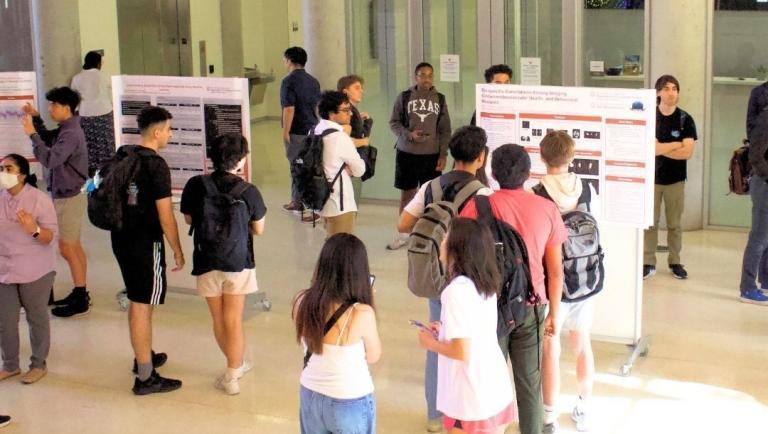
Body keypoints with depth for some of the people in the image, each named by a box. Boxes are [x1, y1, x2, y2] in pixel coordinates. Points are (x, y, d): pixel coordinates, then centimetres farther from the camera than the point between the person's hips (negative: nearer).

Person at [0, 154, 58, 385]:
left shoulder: (39, 199, -14)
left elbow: (51, 236, -15)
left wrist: (34, 230, -33)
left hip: (35, 271, -4)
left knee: (37, 318, 11)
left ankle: (39, 364, 26)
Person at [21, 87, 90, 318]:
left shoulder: (71, 134, -24)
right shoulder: (65, 129, 6)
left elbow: (50, 159, -33)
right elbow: (48, 140, 20)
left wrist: (32, 133, -29)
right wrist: (36, 119, 7)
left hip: (68, 199, -10)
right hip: (68, 196, 10)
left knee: (67, 249, -3)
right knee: (74, 247, 16)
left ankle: (81, 300, 5)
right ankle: (80, 294, 25)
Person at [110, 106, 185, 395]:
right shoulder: (156, 165, -18)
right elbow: (165, 215, -18)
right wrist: (177, 251, -8)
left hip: (121, 237, 8)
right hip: (145, 243, -8)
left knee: (137, 302, 22)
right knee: (142, 306, -3)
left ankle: (144, 357, 38)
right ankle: (146, 377, 4)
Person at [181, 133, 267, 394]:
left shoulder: (195, 186, -11)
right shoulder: (248, 192, -15)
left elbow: (189, 219, 5)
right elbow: (258, 229, -3)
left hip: (206, 262, 2)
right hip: (238, 263, -2)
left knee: (218, 319, 18)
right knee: (234, 320, 8)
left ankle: (237, 364, 34)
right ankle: (232, 376, 14)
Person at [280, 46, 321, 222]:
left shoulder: (289, 81, -13)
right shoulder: (313, 81, 10)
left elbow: (289, 109, -19)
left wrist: (285, 132, -14)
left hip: (297, 132, -8)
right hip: (313, 131, 8)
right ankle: (297, 202, 33)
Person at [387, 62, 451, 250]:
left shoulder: (439, 99, 3)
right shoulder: (404, 97, 0)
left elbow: (445, 130, 4)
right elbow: (394, 122, 1)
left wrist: (443, 154, -3)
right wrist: (409, 134, -15)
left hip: (432, 155, 1)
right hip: (407, 153, 0)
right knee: (406, 194, 7)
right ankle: (402, 234, 18)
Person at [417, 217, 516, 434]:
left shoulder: (457, 291, -22)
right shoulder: (486, 284, 3)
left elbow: (462, 352, -22)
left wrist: (431, 343, -7)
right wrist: (446, 329, 14)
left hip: (473, 401, -8)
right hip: (497, 391, 8)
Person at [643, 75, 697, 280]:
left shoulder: (685, 120, -1)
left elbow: (687, 153, -9)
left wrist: (661, 148, -12)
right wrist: (676, 144, -8)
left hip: (675, 179, 1)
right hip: (651, 177, -1)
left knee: (674, 224, 7)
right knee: (650, 223, 0)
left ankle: (675, 262, 18)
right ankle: (648, 263, 7)